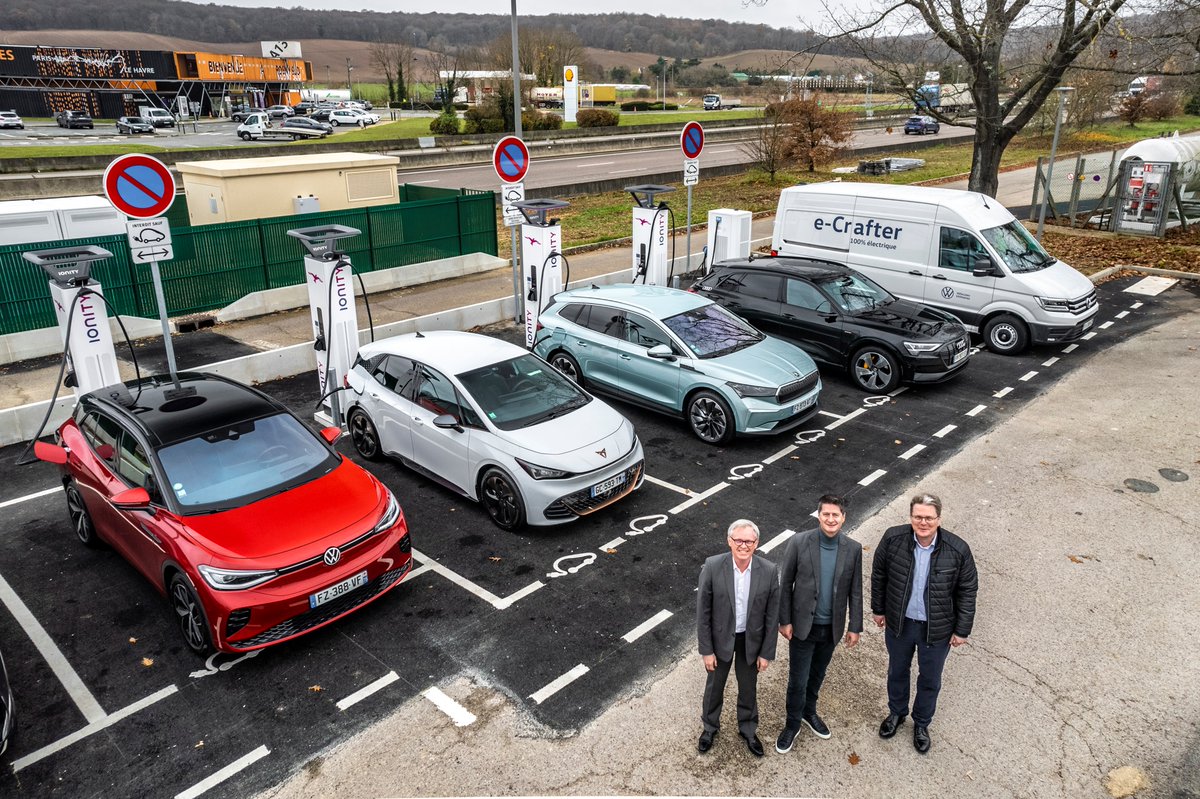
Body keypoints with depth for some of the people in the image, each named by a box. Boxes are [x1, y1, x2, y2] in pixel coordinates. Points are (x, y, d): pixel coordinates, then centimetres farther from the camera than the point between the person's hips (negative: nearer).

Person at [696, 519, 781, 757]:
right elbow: (703, 611, -14)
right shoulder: (712, 567, -24)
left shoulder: (769, 571, -20)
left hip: (751, 639, 1)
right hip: (720, 637, -1)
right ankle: (710, 726, 48)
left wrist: (766, 652, -4)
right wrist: (706, 650, -10)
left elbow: (771, 615, -9)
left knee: (748, 687, 22)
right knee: (715, 685, 21)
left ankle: (748, 729, 49)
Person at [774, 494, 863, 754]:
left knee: (817, 675, 22)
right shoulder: (799, 542, -17)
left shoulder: (853, 548, -9)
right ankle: (792, 725, 29)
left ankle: (809, 712, 47)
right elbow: (785, 584, -9)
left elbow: (855, 591, 0)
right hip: (803, 625, -3)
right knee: (798, 680, 7)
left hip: (832, 627, 3)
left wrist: (855, 627, 3)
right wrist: (784, 620, -8)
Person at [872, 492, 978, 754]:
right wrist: (878, 609, 4)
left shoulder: (958, 550, -22)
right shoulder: (893, 538, -20)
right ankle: (896, 712, 52)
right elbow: (878, 574, -4)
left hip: (937, 629, -1)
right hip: (899, 623, 1)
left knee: (930, 679, 20)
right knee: (897, 671, 24)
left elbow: (967, 591, -8)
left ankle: (921, 723, 47)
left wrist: (962, 629, -3)